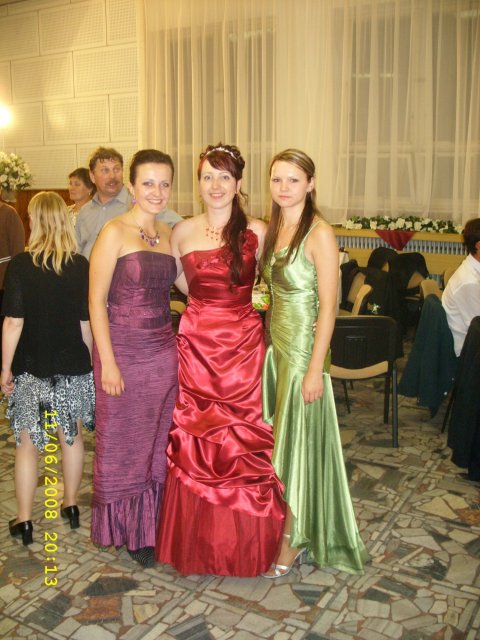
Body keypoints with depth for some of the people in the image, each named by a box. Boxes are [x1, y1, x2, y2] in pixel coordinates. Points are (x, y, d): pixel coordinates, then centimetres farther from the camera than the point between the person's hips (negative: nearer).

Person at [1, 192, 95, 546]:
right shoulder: (81, 266, -7)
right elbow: (87, 321, -5)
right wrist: (88, 359, 9)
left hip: (30, 369, -2)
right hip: (72, 366, 2)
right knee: (72, 436, 17)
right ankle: (71, 504, 30)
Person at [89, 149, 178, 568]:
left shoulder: (169, 234, 8)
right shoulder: (115, 233, -10)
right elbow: (96, 300, -12)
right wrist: (107, 362, -15)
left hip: (163, 351, 6)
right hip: (124, 350, -5)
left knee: (159, 441, 14)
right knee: (123, 442, 9)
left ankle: (152, 525, 33)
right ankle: (126, 529, 29)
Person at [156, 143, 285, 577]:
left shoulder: (256, 232, -2)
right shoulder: (182, 232, 4)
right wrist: (207, 307, 8)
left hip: (244, 345, -2)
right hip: (197, 344, 2)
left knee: (244, 442, 4)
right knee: (195, 444, 7)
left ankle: (245, 542, 24)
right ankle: (200, 540, 26)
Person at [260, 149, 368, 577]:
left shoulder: (319, 233, -15)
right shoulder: (275, 229, 9)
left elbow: (328, 306, -17)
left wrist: (316, 369, -19)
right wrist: (268, 343, 12)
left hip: (304, 348, -7)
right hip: (276, 344, 7)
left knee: (298, 438, 3)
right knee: (279, 436, 14)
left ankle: (293, 542, 19)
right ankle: (281, 528, 30)